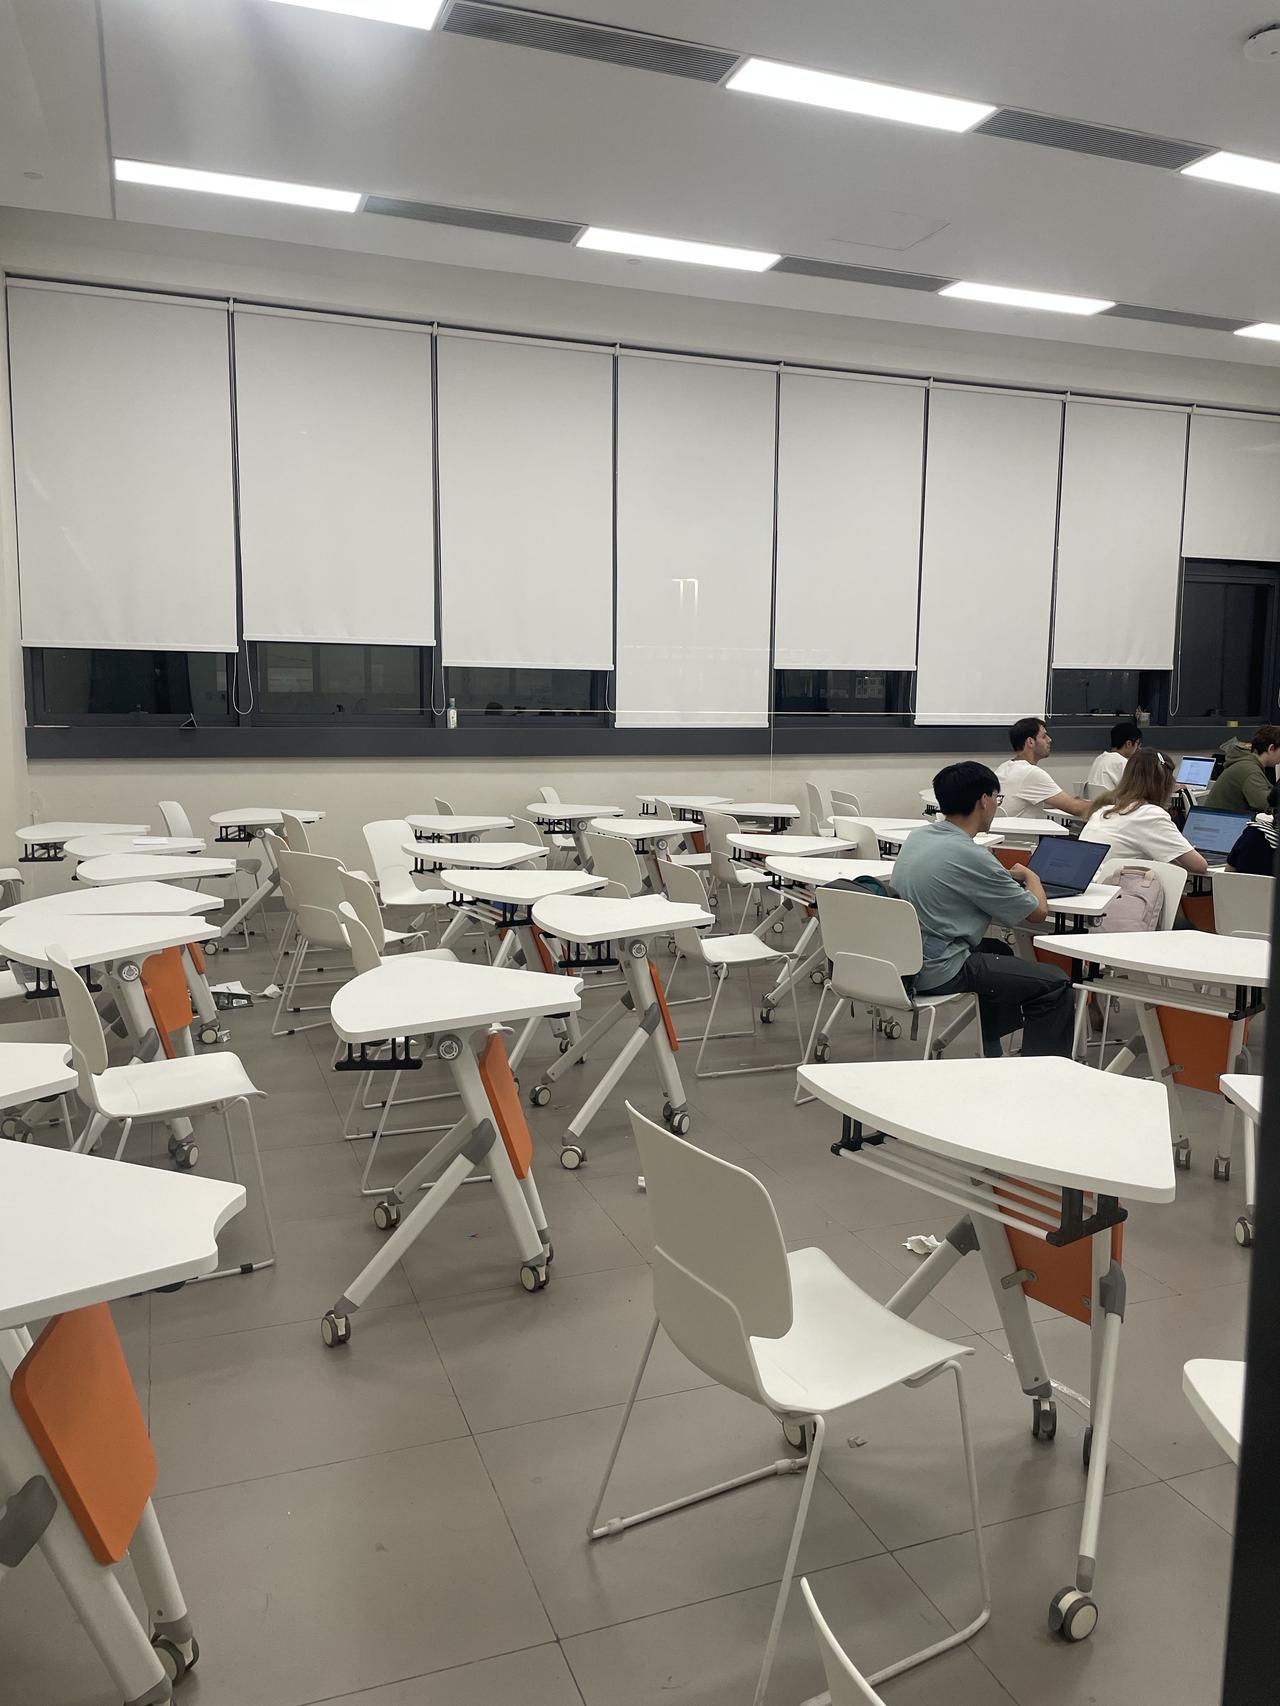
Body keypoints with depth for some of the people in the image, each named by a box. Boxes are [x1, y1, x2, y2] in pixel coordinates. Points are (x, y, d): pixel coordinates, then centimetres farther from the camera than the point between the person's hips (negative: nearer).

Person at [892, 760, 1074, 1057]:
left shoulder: (915, 837, 5)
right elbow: (1038, 912, -7)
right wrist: (1031, 876, 14)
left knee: (998, 951, 33)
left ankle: (988, 1051, 39)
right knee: (1054, 983, 2)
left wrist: (1008, 876, 20)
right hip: (938, 972, -9)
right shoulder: (970, 856, -20)